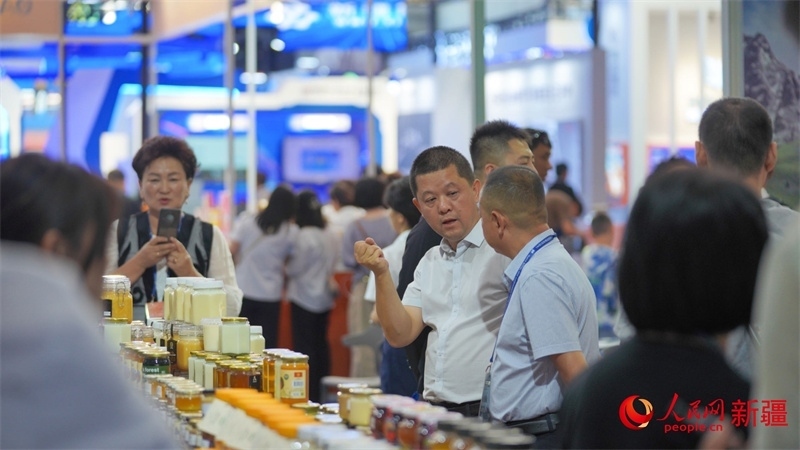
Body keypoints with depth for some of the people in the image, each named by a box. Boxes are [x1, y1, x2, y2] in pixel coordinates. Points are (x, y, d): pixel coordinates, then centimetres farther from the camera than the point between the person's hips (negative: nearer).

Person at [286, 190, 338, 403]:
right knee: (321, 343, 14)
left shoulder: (303, 236, -17)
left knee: (304, 346, -4)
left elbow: (295, 268, -13)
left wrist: (286, 264, 6)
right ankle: (321, 391, 19)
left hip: (304, 297, -8)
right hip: (324, 297, 8)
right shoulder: (328, 235, 6)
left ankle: (309, 394, -6)